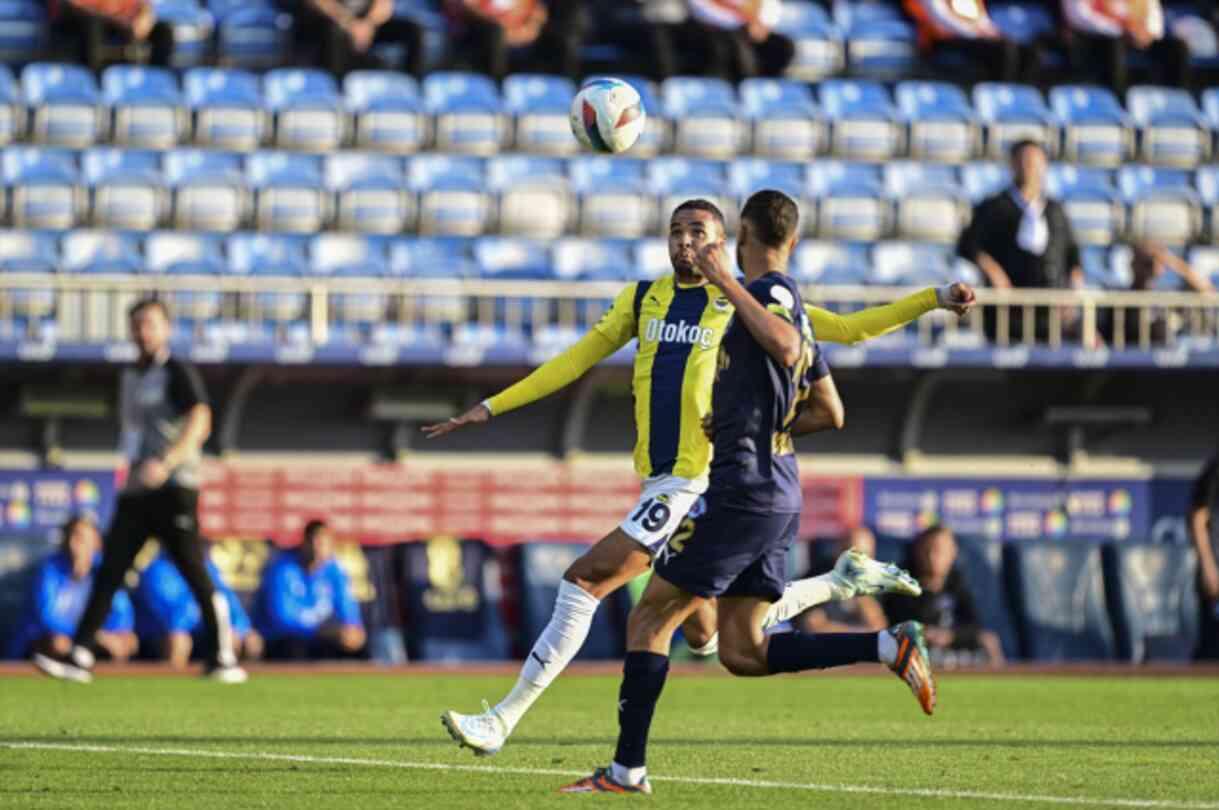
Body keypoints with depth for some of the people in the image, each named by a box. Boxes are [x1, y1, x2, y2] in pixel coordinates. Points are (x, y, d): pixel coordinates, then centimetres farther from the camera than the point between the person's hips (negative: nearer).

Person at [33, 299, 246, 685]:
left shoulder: (178, 373, -6)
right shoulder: (130, 378, 18)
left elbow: (199, 422, -20)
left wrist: (166, 463, -32)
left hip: (174, 488, -7)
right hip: (135, 490, 7)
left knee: (196, 575, -6)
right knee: (108, 572, -1)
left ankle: (222, 658, 1)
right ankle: (79, 656, -5)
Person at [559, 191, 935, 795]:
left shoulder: (771, 290, -9)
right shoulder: (792, 305, 19)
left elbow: (784, 345, -33)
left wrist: (728, 284, -28)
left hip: (741, 490, -9)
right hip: (779, 491, 9)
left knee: (649, 619, -1)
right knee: (742, 652, 7)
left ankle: (628, 768, -1)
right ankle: (889, 647, -2)